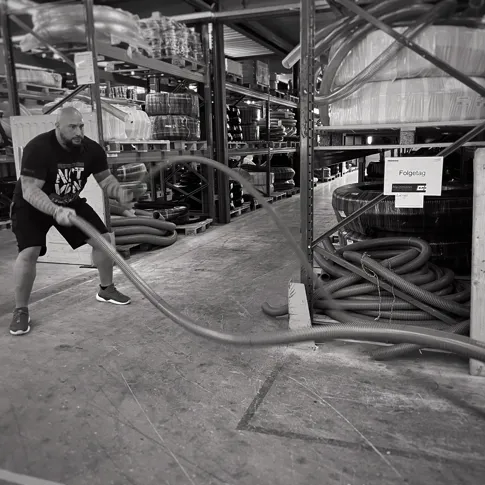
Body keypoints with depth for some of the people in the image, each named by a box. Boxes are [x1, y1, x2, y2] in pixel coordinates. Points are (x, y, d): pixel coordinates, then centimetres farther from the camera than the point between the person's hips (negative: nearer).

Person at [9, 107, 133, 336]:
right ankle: (20, 310, -2)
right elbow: (30, 190, -34)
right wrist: (56, 211, -51)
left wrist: (119, 192, -26)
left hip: (70, 202, 5)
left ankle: (106, 289, 18)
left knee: (103, 238, -3)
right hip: (31, 205, -5)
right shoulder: (38, 148, -31)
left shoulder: (92, 149, -16)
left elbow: (105, 178, -4)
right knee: (29, 252, -22)